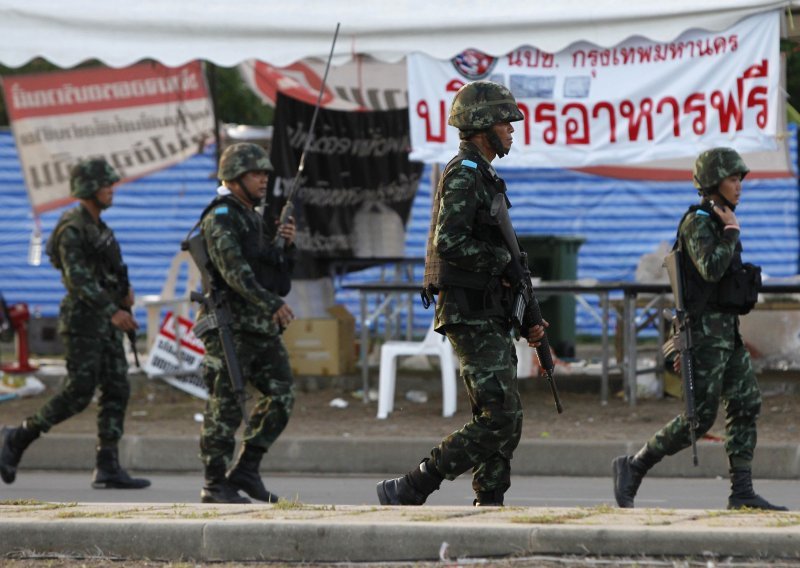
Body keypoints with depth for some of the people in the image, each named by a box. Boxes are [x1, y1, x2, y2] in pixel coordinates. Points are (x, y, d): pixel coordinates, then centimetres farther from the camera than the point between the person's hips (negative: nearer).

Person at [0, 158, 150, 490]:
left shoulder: (98, 227, 16)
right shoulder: (72, 229, -14)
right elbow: (78, 278, -23)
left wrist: (125, 290, 6)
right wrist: (113, 311, -30)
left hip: (105, 323, 9)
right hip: (82, 319, -9)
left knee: (117, 391, 1)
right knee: (79, 393, -10)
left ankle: (108, 468, -1)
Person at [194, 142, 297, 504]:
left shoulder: (255, 219, 20)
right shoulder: (221, 218, -9)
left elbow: (279, 271, 23)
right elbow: (234, 270, -23)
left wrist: (287, 244, 3)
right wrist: (270, 303, -31)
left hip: (262, 327, 9)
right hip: (230, 325, -9)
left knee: (281, 396, 3)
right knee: (225, 407, -5)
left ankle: (246, 471, 11)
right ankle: (216, 485, 0)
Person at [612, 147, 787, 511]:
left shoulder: (716, 222, 18)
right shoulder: (697, 222, -12)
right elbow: (710, 269, -27)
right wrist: (732, 232, -13)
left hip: (727, 330, 9)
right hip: (705, 329, -9)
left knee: (746, 405, 2)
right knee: (699, 416, -9)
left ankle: (742, 493, 1)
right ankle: (632, 468, 2)